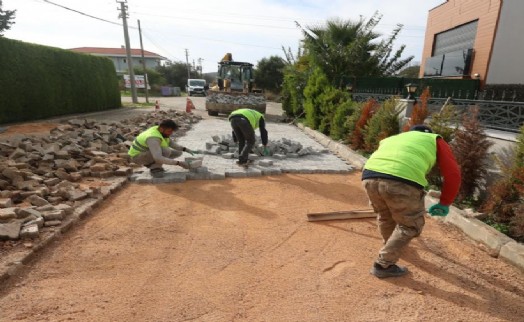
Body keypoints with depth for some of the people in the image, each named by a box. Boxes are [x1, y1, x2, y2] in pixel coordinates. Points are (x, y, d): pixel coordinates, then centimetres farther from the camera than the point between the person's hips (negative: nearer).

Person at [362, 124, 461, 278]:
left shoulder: (391, 139, 40)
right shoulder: (435, 140, 30)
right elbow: (453, 174, 18)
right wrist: (445, 203, 30)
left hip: (370, 176, 5)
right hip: (402, 181, -5)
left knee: (384, 216, 32)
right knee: (410, 226, 19)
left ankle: (390, 245, 55)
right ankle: (383, 265, 23)